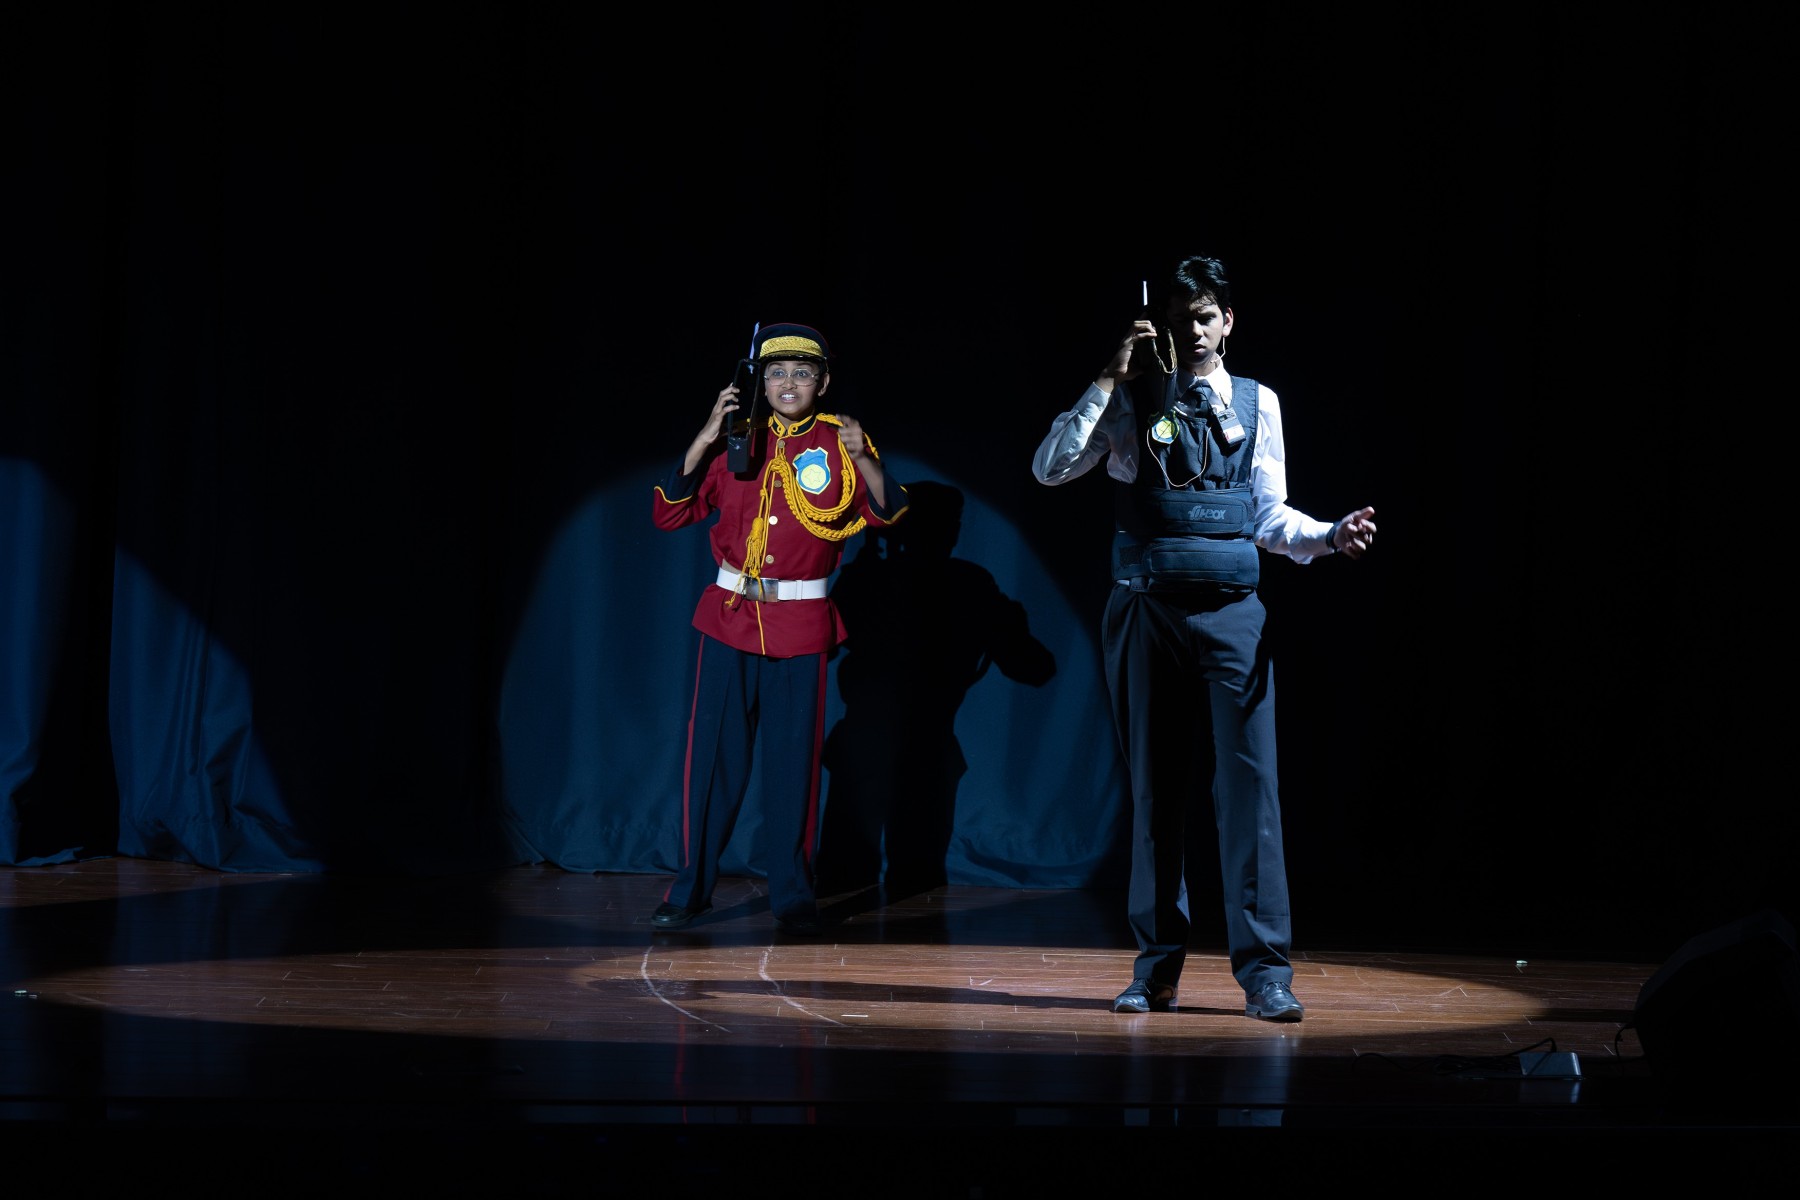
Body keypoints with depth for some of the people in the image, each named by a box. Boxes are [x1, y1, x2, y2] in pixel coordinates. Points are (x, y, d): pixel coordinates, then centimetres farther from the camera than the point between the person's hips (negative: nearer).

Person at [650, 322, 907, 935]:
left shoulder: (839, 442, 2)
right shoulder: (736, 442, 6)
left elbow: (886, 513, -11)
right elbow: (669, 513, 1)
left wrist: (863, 459, -28)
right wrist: (703, 443, -10)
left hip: (800, 624, -1)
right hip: (730, 616, 2)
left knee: (794, 759, 0)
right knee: (713, 755, 1)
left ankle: (793, 895, 9)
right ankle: (691, 888, 8)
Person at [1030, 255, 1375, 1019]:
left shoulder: (1257, 403, 10)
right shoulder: (1132, 401, 6)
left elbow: (1271, 518, 12)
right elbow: (1050, 468, -5)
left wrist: (1333, 536, -7)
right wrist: (1110, 379, -8)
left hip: (1230, 613, 0)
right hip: (1146, 612, 0)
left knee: (1248, 781, -8)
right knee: (1154, 788, 6)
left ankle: (1264, 970, -7)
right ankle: (1157, 966, 13)